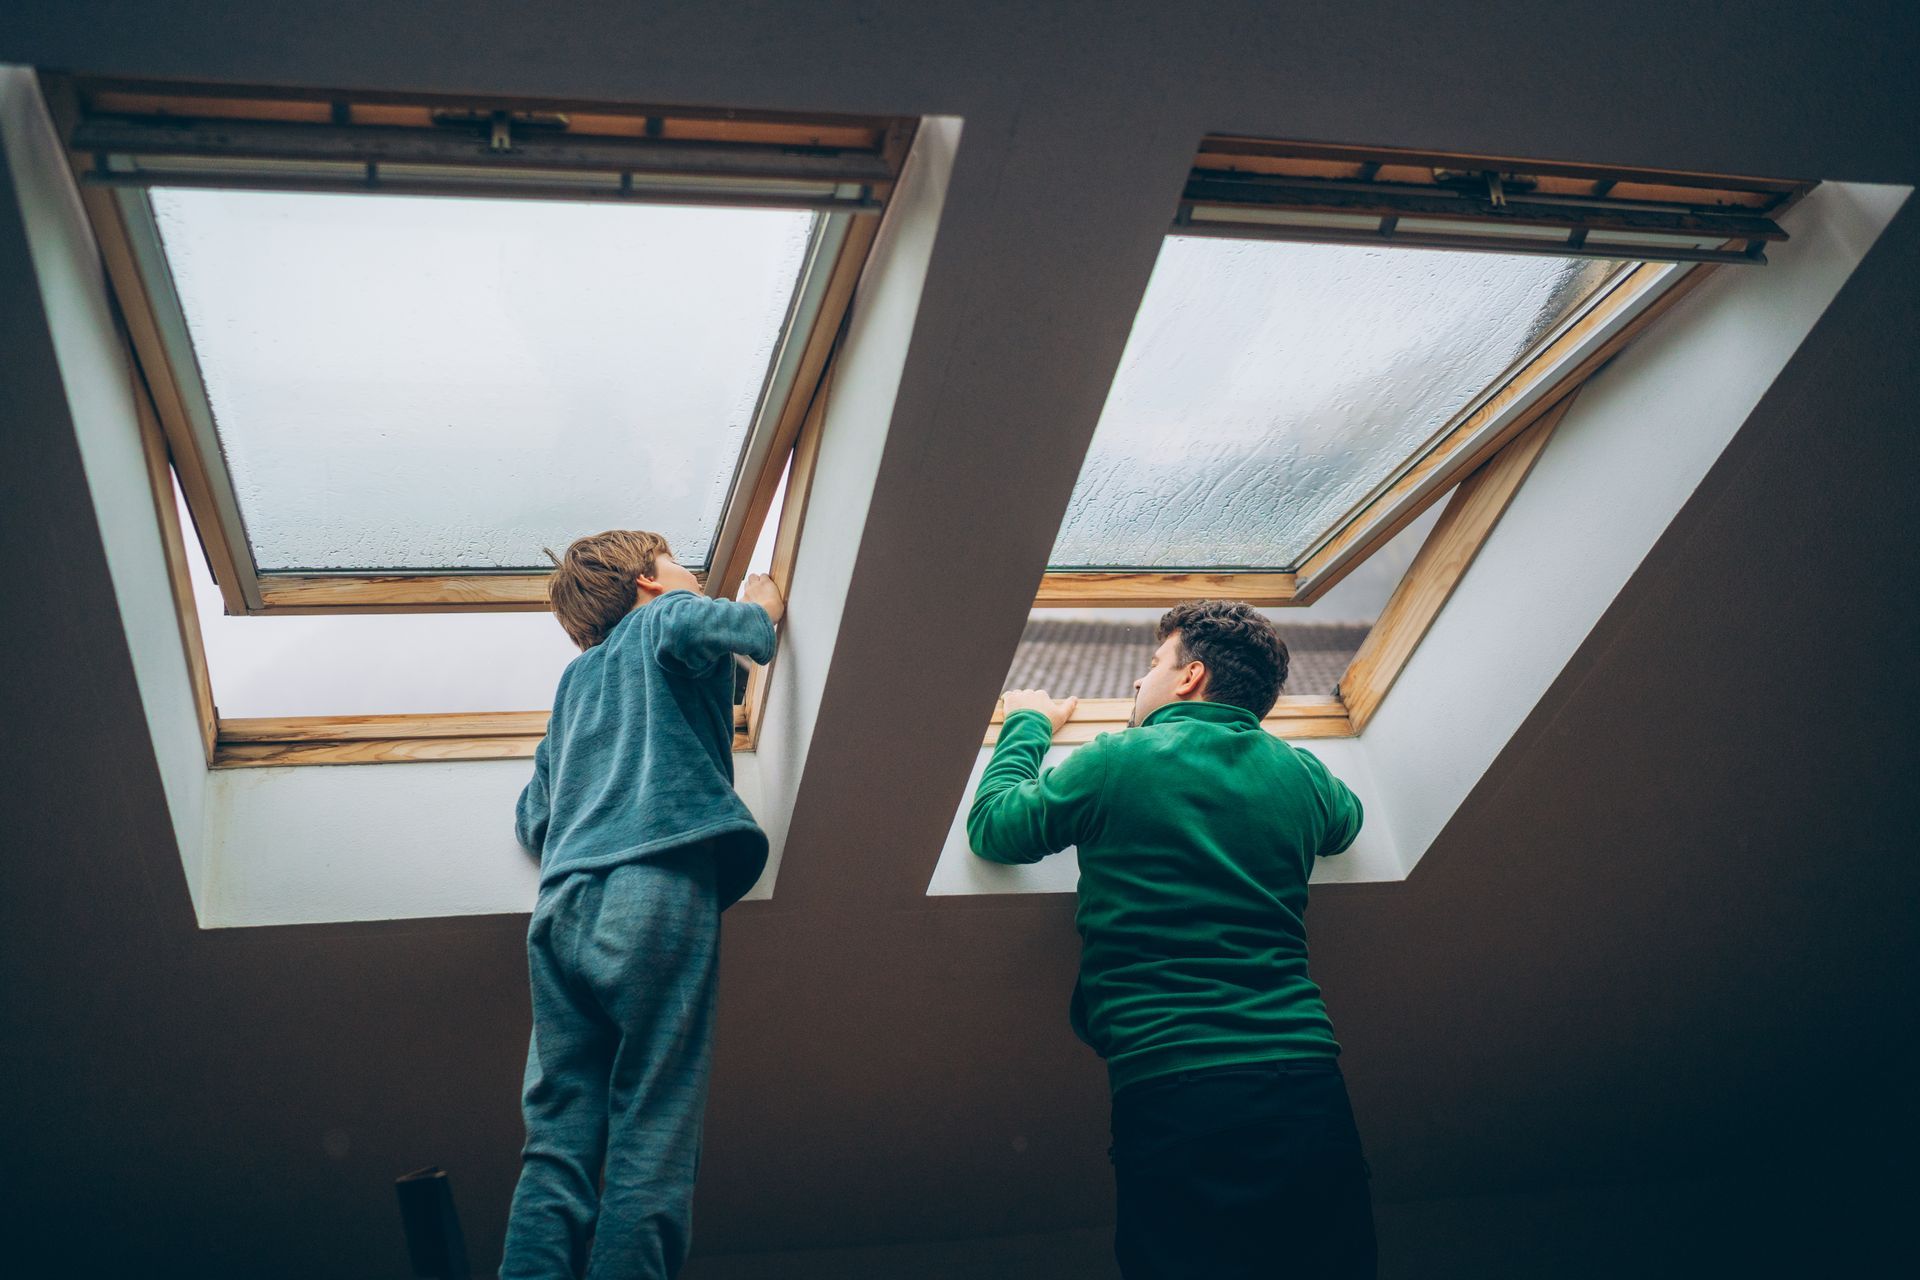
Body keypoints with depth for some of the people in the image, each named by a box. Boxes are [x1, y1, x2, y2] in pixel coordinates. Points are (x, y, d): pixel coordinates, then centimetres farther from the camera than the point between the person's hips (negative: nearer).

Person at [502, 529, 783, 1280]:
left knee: (558, 1142, 1)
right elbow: (690, 628, -11)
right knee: (651, 1142, -7)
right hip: (655, 891, -6)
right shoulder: (662, 614, 16)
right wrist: (759, 614, 9)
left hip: (562, 908, 6)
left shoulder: (574, 678, 32)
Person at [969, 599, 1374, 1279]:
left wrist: (1027, 726, 25)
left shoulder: (1119, 761, -2)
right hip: (1308, 1088, 4)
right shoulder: (1300, 773, 11)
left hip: (1170, 1090, -4)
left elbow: (992, 827, 9)